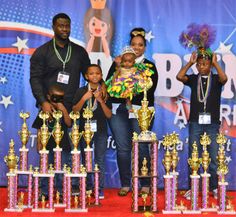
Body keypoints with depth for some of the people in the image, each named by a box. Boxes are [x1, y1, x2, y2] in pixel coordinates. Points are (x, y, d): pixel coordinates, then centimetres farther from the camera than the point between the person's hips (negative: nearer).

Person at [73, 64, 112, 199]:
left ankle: (100, 188, 7)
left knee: (100, 160, 0)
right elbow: (74, 111, -4)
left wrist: (100, 100, -15)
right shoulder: (81, 91, 2)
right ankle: (87, 188, 16)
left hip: (101, 131, -1)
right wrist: (84, 98, -15)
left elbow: (109, 115, -3)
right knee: (86, 160, 6)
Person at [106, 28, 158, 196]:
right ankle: (125, 184, 10)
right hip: (118, 110, 2)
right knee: (122, 149, 0)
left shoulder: (150, 66, 11)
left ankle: (145, 185, 6)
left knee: (142, 148, -5)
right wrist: (117, 67, -6)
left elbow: (150, 90, -1)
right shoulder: (118, 62, 15)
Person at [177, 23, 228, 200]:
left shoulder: (216, 79, 4)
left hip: (212, 123, -1)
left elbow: (224, 78, -20)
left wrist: (215, 63, -12)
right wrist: (190, 62, -5)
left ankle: (214, 188, 16)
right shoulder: (193, 79, 6)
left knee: (213, 157, 4)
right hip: (195, 122, 1)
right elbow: (179, 76, -12)